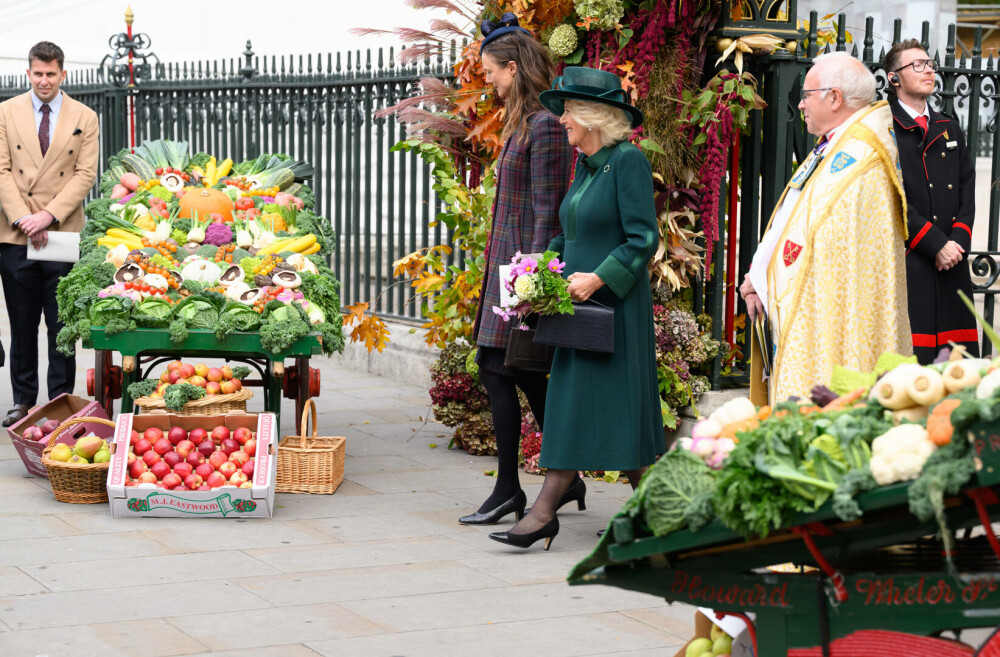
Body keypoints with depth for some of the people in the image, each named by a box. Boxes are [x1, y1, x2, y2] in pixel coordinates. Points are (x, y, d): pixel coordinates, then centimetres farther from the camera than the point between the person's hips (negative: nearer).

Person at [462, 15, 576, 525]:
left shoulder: (544, 126, -14)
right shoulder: (523, 121, 16)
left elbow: (546, 212, -17)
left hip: (522, 263, -10)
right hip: (508, 262, 10)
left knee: (498, 368, -7)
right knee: (525, 374, 10)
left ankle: (508, 491, 1)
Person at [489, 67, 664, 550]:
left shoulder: (628, 162, -12)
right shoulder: (585, 166, 14)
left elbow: (643, 238, -17)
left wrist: (597, 278, -21)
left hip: (615, 306, -8)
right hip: (579, 302, 8)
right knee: (568, 405, 6)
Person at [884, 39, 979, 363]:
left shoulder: (949, 129, 21)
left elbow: (967, 191, 15)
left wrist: (958, 241, -2)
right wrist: (936, 245, -12)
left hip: (953, 263, 6)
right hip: (907, 261, -6)